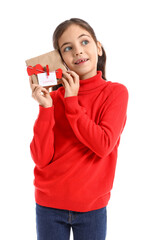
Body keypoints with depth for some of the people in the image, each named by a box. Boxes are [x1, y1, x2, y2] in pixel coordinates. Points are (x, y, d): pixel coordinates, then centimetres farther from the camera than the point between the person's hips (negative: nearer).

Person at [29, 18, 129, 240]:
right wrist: (46, 108, -17)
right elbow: (41, 159, -9)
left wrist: (71, 103, -14)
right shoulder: (53, 97, -1)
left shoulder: (116, 92, -5)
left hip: (92, 206, -1)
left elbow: (104, 145, -18)